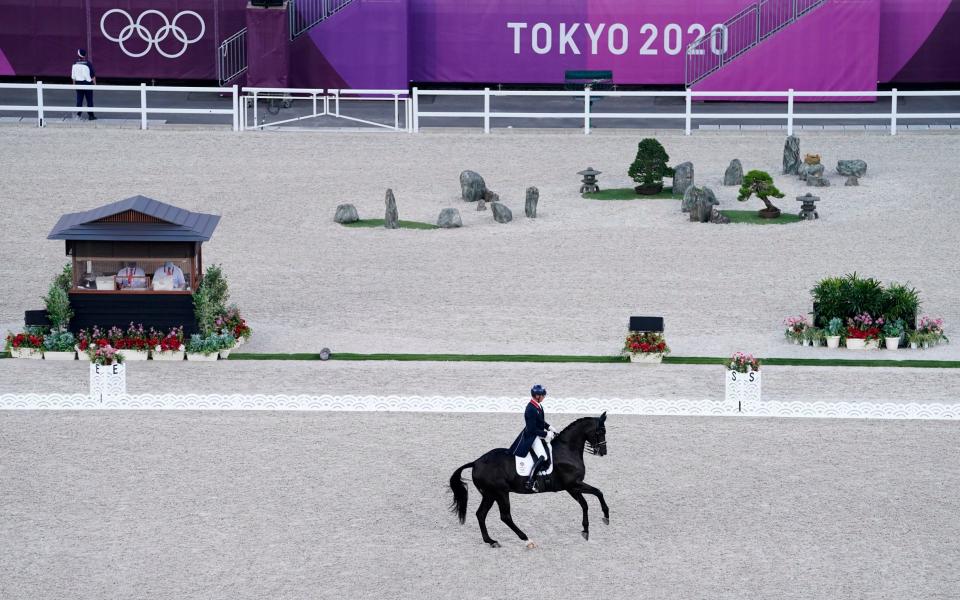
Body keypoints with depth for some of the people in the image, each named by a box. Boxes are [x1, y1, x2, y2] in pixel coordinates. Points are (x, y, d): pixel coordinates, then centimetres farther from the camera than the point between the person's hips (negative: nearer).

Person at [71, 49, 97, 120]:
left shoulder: (75, 63, -2)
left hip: (78, 83, 3)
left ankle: (78, 114, 10)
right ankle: (91, 115, 5)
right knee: (89, 100, 4)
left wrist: (74, 83, 17)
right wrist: (94, 83, 3)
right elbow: (93, 75, -9)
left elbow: (73, 75, 5)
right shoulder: (88, 63, -13)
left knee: (79, 100, 11)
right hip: (87, 83, -3)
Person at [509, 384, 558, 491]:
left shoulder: (538, 405, 2)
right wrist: (545, 434, -20)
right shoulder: (530, 409, -27)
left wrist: (549, 427, 6)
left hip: (540, 433, 10)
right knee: (542, 457, -24)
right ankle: (529, 482, -18)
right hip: (532, 436, -10)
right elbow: (532, 429, -24)